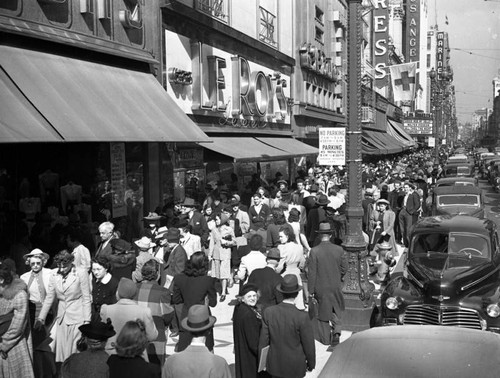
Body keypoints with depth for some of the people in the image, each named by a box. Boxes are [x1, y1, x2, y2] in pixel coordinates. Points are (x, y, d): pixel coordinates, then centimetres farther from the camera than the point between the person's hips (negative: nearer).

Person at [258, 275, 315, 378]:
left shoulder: (268, 312, -15)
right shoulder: (302, 317, -23)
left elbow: (263, 341, -5)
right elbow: (308, 344, -13)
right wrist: (311, 363, 5)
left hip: (274, 364, 3)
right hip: (295, 366, -2)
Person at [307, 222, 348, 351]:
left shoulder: (314, 251, -15)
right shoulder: (339, 249, -8)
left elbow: (312, 273, -12)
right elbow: (344, 269, -1)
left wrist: (311, 291, -4)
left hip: (321, 287, -2)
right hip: (336, 286, 2)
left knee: (323, 312, 15)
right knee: (336, 312, 16)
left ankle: (325, 337, 25)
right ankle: (336, 332, -3)